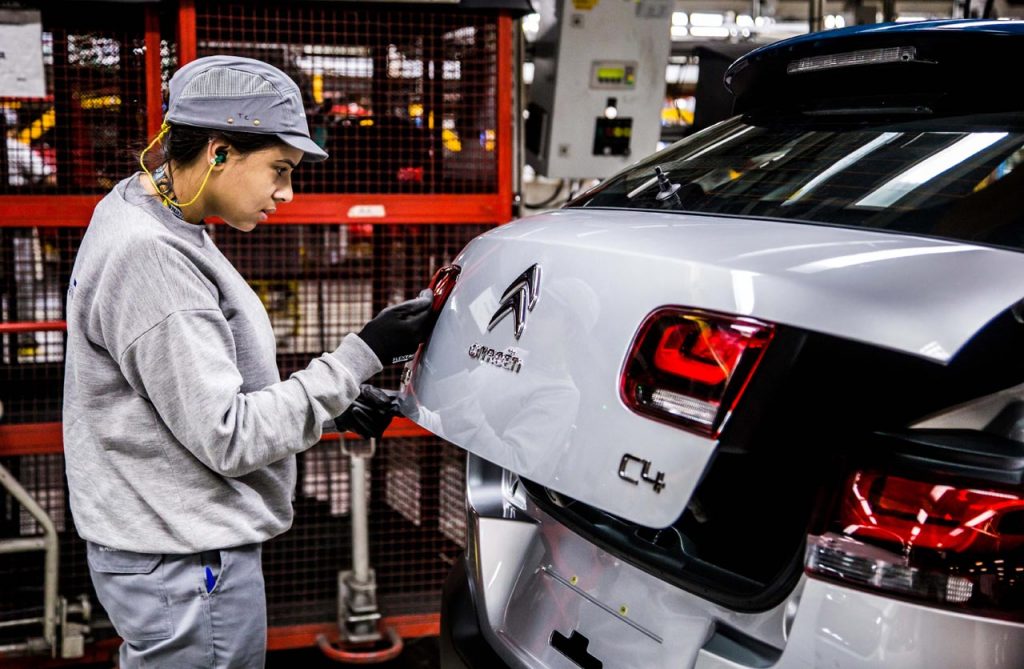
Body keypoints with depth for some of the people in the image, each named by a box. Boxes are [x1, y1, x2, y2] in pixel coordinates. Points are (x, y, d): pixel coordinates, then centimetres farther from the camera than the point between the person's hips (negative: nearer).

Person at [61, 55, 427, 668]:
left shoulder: (148, 221, 8)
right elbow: (229, 437, -23)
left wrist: (333, 397, 8)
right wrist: (362, 356, -20)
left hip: (172, 544, 10)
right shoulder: (149, 258, -23)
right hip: (187, 569, -10)